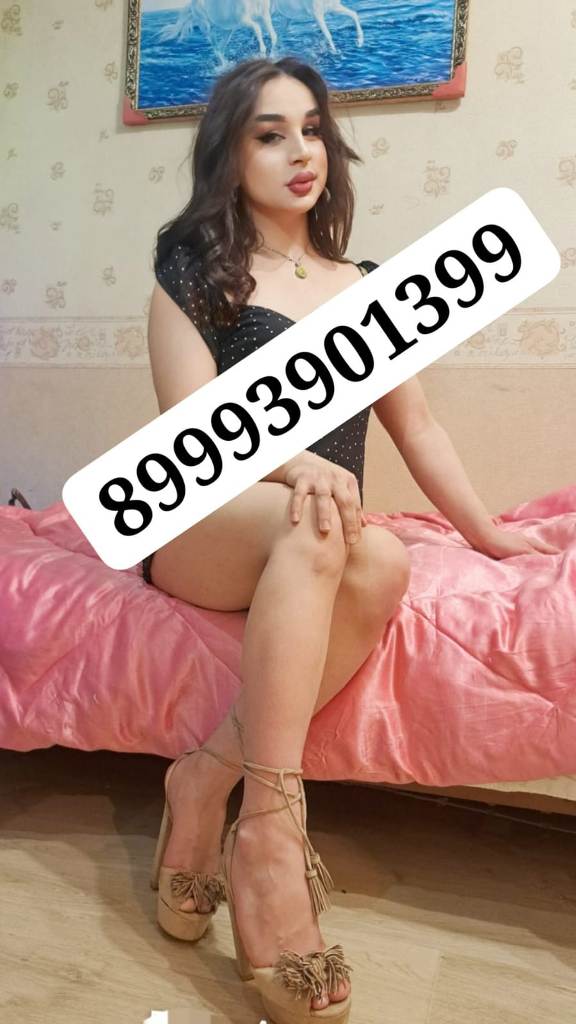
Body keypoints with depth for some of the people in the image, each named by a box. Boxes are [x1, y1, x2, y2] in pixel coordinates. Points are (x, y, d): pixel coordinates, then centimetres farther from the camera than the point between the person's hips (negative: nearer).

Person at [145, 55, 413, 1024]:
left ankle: (209, 776, -21)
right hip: (204, 528, -3)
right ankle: (268, 826, -31)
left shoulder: (366, 288, 17)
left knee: (382, 563, -32)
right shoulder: (193, 271, 6)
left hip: (321, 537, 4)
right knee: (313, 532, -37)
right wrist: (295, 465, -25)